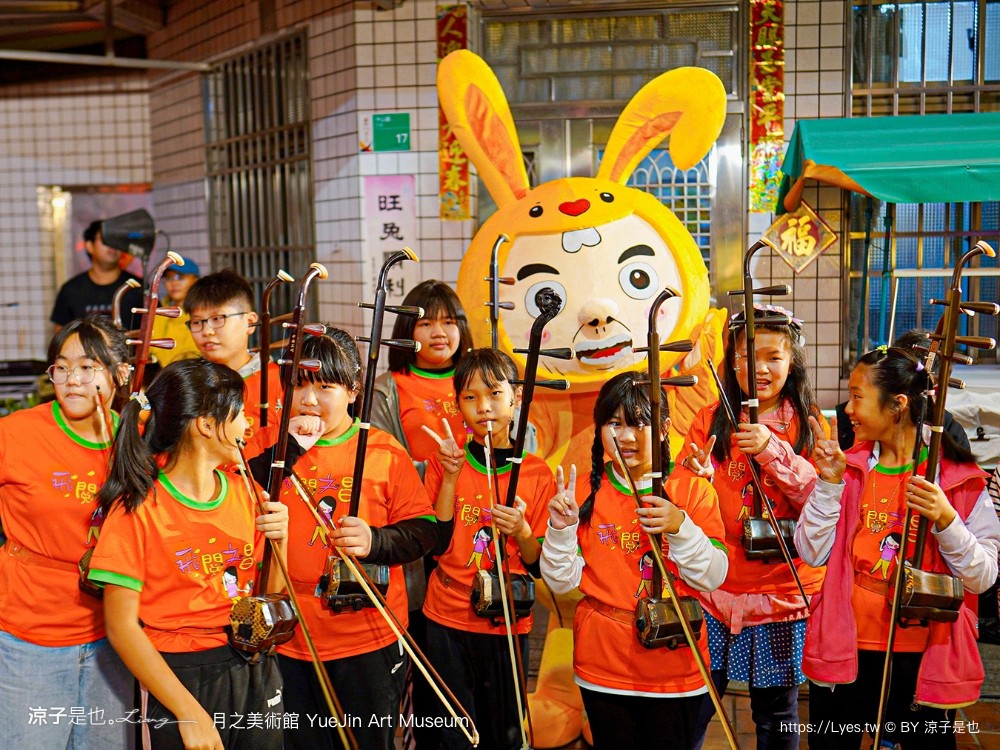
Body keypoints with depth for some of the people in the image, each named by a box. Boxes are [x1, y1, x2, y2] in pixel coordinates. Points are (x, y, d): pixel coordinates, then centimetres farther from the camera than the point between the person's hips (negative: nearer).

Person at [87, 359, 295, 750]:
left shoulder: (243, 494, 3)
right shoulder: (138, 508, -13)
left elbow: (266, 599, 9)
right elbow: (121, 626, -14)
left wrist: (278, 539, -9)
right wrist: (190, 713, -17)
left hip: (256, 672, 5)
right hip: (183, 677, -5)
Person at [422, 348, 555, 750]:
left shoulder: (537, 474, -3)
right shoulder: (443, 463, -1)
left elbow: (541, 566, -1)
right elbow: (435, 544, -9)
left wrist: (522, 532, -20)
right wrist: (451, 476, -16)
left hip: (508, 624, 0)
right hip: (448, 620, 0)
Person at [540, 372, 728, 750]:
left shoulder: (694, 489, -4)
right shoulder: (584, 491, -1)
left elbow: (713, 578, -10)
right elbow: (561, 582, -2)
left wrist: (681, 528, -24)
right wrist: (560, 528, -18)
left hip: (675, 663, -1)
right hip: (603, 667, 1)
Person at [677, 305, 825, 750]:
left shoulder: (808, 424, -1)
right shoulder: (711, 421, 1)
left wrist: (773, 450, -25)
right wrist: (696, 476, -25)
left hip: (782, 592, 0)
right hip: (714, 588, 1)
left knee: (776, 713, 12)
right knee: (693, 709, 5)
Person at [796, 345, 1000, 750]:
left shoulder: (960, 478, -5)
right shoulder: (849, 466, 2)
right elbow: (812, 554, -4)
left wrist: (945, 519, -23)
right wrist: (829, 484, -12)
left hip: (924, 659, -2)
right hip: (844, 653, 2)